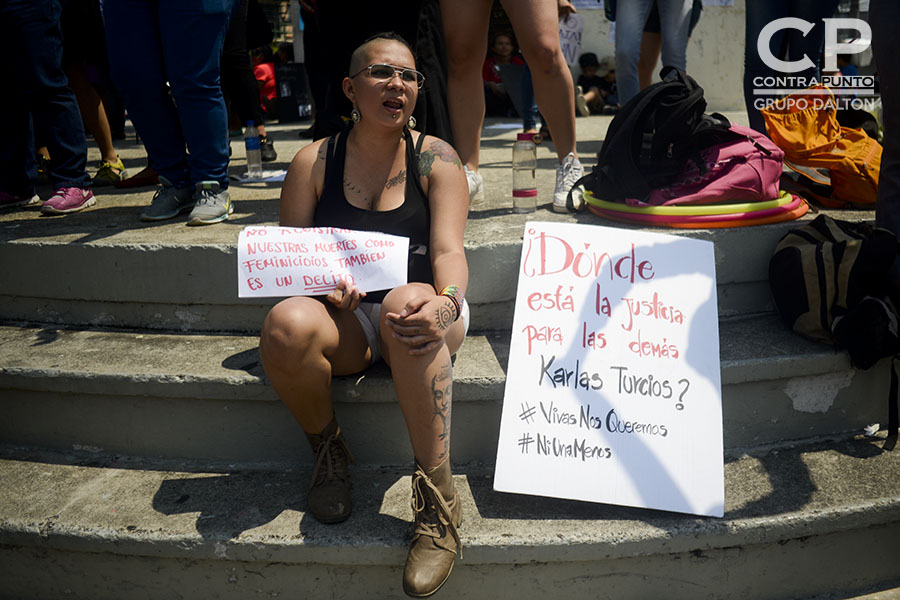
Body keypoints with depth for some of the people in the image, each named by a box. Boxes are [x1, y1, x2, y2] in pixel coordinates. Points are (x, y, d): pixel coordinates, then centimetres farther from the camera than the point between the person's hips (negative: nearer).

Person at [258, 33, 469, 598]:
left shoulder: (435, 158, 2)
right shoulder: (314, 161, 6)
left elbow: (449, 251, -9)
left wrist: (446, 303, -31)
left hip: (417, 311, -1)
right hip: (345, 321, 2)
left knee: (406, 302, -38)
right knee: (286, 324, -32)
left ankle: (438, 494, -31)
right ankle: (328, 450, -3)